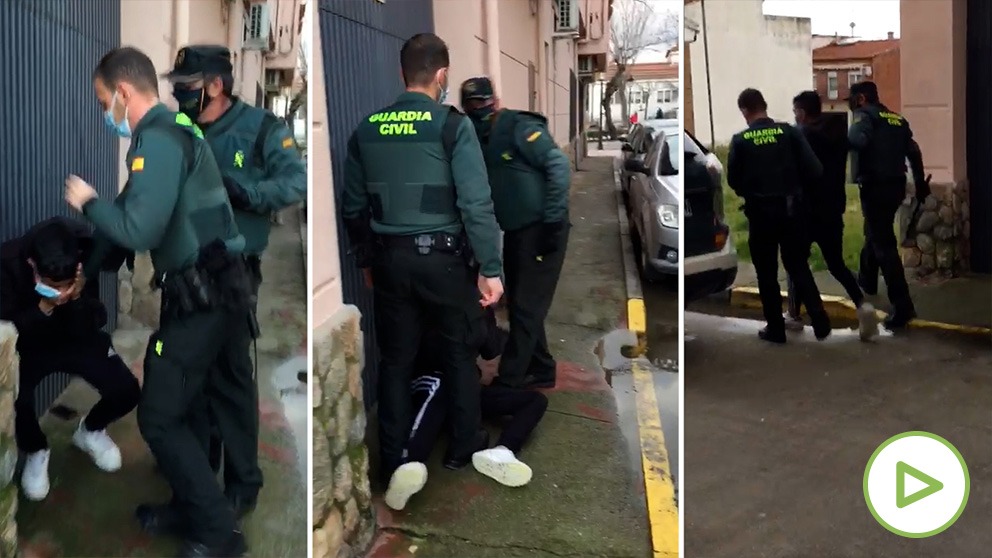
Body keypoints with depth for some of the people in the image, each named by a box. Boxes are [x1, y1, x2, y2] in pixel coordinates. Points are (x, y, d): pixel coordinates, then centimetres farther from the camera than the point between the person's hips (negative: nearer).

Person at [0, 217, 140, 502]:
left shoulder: (87, 255, -25)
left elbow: (96, 323, -18)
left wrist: (78, 297, -37)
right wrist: (43, 308, -40)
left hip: (78, 339, 2)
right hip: (28, 346, -2)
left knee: (126, 391, -16)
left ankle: (90, 430, 20)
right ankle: (36, 451, 6)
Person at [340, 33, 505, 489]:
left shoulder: (366, 129, 4)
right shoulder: (452, 125, -10)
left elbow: (353, 206, 9)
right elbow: (476, 203, -15)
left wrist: (365, 258, 21)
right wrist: (490, 268, -10)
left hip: (389, 258, 4)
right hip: (441, 257, -3)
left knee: (395, 360, 13)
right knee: (460, 352, 16)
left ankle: (393, 459, 20)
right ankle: (464, 447, 25)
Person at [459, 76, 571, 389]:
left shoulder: (520, 128, -13)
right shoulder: (480, 140, 12)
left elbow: (559, 166, -20)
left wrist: (553, 220, -21)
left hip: (541, 230, -9)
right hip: (515, 232, 9)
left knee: (526, 307, -3)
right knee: (519, 305, 15)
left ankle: (509, 380, 4)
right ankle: (540, 370, 29)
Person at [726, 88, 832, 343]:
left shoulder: (740, 140, -8)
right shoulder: (789, 131, -4)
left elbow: (733, 180, -2)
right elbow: (815, 170, -7)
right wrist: (793, 183, 12)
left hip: (761, 213, -2)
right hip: (791, 209, 2)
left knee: (767, 274, 10)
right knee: (799, 267, 16)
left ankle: (776, 329, 14)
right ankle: (820, 323, 11)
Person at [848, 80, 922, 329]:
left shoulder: (865, 115, -6)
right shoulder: (897, 119, 16)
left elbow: (858, 140, -28)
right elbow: (914, 152, 14)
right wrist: (920, 184, 19)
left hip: (875, 186, -8)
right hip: (896, 185, 8)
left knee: (884, 245, -9)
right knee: (875, 234, 28)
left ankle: (902, 306, -13)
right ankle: (867, 279, 48)